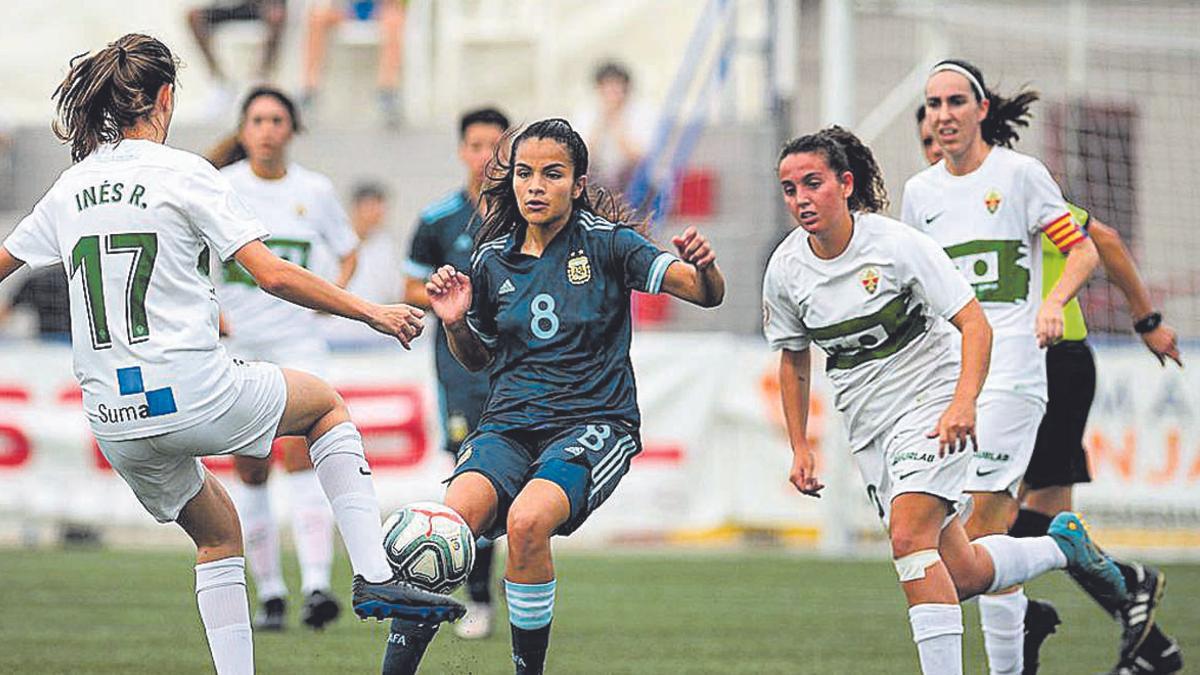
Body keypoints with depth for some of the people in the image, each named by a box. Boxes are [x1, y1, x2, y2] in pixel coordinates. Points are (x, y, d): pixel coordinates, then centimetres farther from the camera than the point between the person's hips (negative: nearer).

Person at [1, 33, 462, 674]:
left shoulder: (71, 188, 9)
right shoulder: (183, 173, -6)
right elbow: (273, 275, -12)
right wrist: (370, 312, -3)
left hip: (115, 422, 5)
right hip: (194, 398, -5)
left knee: (217, 534, 25)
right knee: (327, 404, 21)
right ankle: (374, 578, 10)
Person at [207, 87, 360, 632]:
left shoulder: (315, 190, 2)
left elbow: (347, 253, 18)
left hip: (298, 343, 0)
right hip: (237, 346, 0)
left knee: (300, 450, -18)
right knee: (251, 472, 2)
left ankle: (316, 586, -26)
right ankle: (270, 593, 14)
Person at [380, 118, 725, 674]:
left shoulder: (605, 242, -1)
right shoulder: (492, 260, 10)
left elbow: (706, 294, -6)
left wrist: (703, 266, -29)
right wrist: (454, 322, 3)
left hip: (593, 422, -3)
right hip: (509, 425, 3)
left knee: (528, 520, -33)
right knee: (453, 519, -27)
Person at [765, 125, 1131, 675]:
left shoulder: (897, 244, -16)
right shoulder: (785, 270, -2)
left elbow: (975, 325, -15)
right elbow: (793, 361, 14)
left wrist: (963, 403, -30)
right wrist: (800, 448, 9)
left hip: (931, 403, -5)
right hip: (869, 429, 5)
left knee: (909, 537, -26)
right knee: (960, 574, 3)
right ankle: (1061, 545, 30)